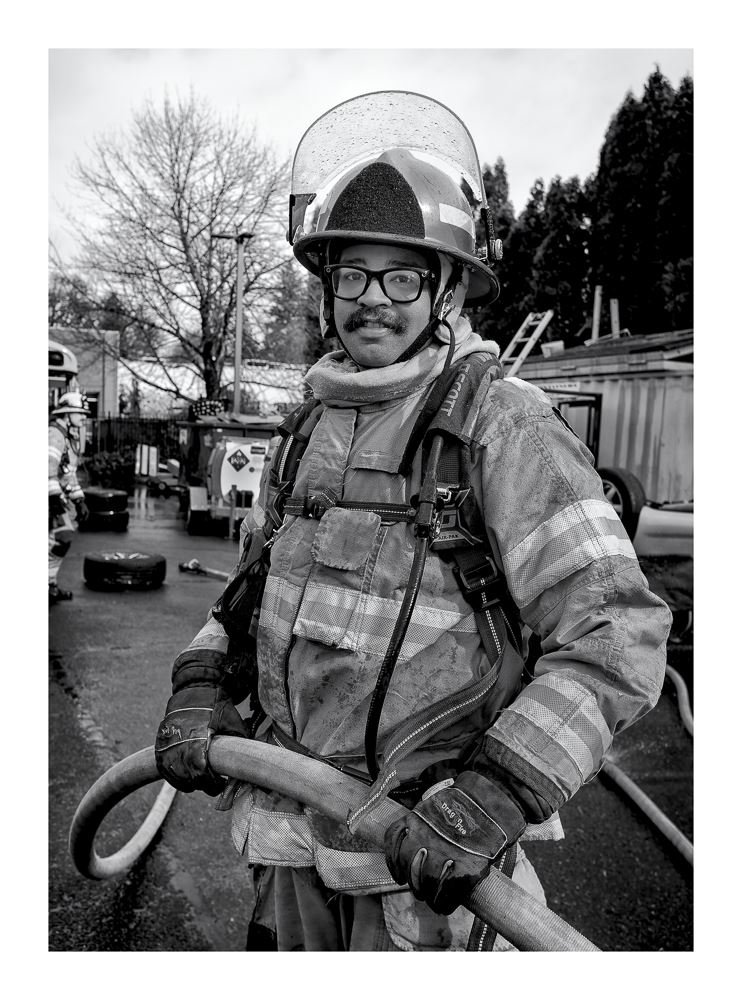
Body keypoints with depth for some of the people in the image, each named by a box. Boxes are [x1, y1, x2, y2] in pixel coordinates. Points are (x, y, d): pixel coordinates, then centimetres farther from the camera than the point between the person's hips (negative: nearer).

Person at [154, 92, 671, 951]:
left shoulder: (502, 424, -16)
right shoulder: (314, 425, 5)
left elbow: (616, 634, -20)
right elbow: (256, 581, 15)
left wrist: (495, 795, -26)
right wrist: (200, 687, 1)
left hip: (429, 847, -6)